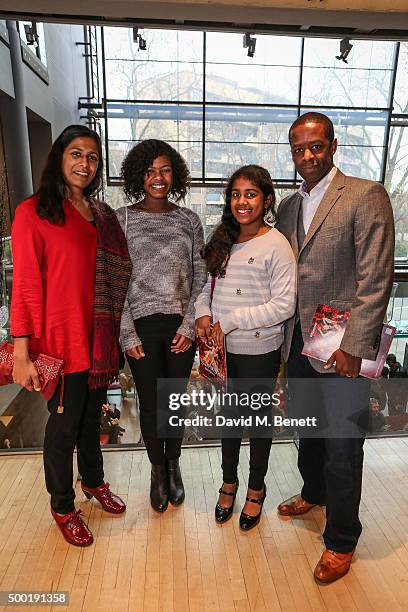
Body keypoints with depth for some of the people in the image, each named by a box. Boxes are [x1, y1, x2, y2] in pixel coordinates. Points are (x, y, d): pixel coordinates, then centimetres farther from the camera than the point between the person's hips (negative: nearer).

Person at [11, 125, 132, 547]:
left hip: (99, 339, 6)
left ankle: (93, 481, 46)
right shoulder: (34, 212, -9)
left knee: (91, 416, 21)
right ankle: (62, 507, 35)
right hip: (61, 341, -5)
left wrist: (116, 335, 9)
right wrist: (21, 353, -14)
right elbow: (25, 287, -12)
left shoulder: (103, 216, 10)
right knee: (64, 425, 10)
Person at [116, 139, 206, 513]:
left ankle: (173, 465, 37)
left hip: (181, 326, 2)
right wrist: (127, 334, -7)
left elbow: (200, 277, 5)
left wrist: (189, 325, -4)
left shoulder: (188, 220, 5)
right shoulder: (121, 219, 0)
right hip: (141, 326, -1)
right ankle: (157, 470, 35)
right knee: (150, 403, 10)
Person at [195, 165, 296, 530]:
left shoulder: (276, 245, -12)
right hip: (222, 348, 5)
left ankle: (256, 489, 39)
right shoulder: (224, 240, 5)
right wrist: (203, 313, -8)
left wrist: (230, 321, -19)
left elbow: (284, 305, -17)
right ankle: (229, 481, 44)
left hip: (259, 351, -5)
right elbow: (209, 285, 13)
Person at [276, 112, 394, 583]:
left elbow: (375, 279, -15)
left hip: (342, 347, -6)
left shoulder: (366, 196, -8)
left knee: (342, 447, 6)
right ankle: (313, 492, 49)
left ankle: (340, 540, 29)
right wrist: (285, 335, 8)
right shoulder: (288, 207, 12)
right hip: (297, 343, 6)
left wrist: (354, 347, -18)